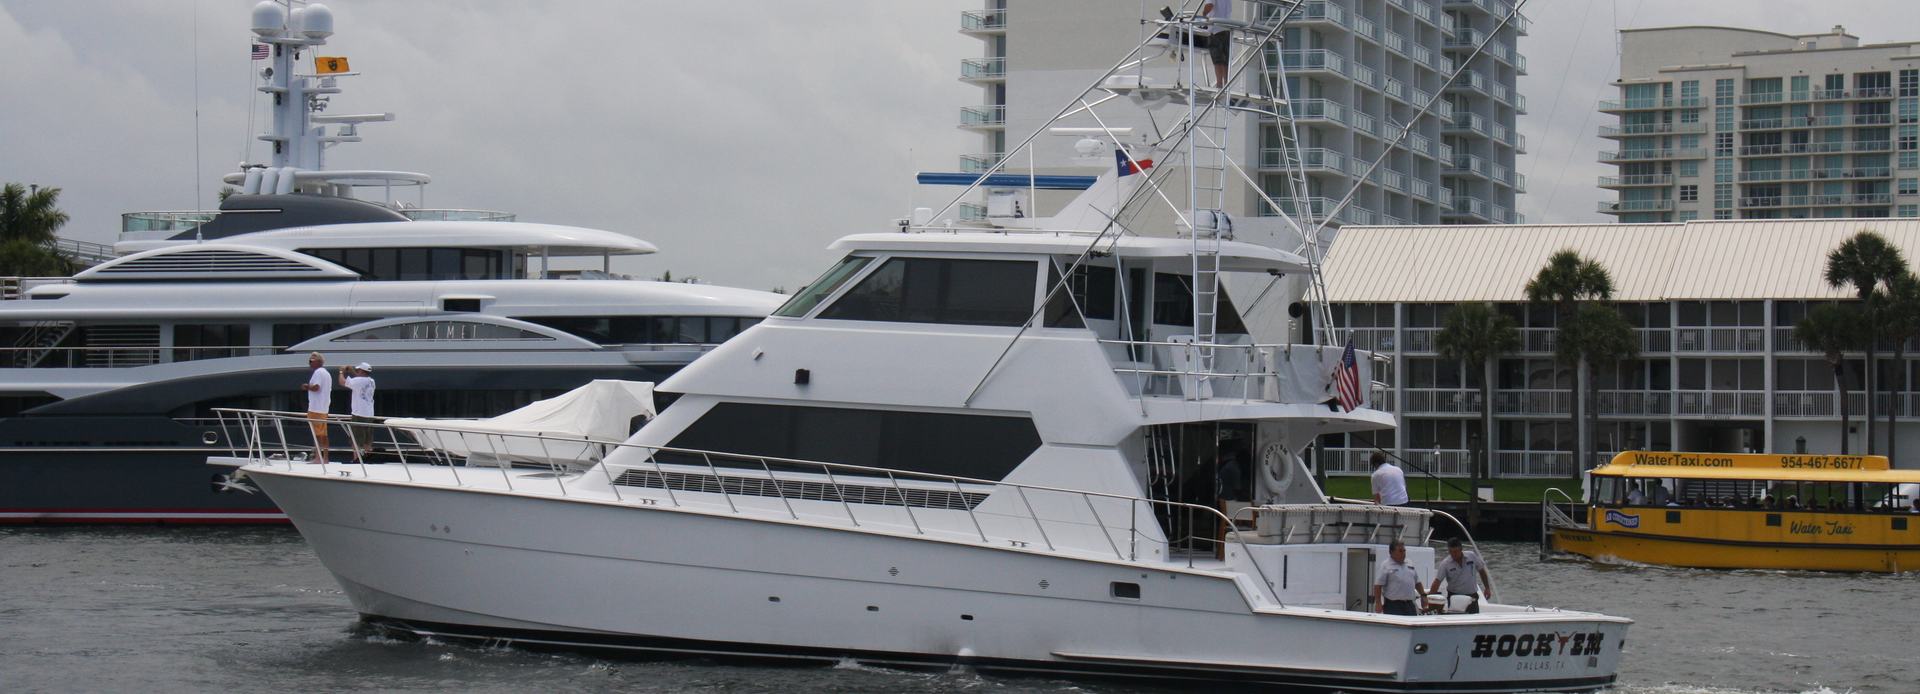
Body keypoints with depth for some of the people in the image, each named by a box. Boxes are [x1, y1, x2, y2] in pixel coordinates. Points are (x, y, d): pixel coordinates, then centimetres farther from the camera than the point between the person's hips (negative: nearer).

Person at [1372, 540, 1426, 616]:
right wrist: (1378, 603, -18)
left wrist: (1423, 595, 14)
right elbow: (1378, 585, -11)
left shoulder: (1410, 565, 15)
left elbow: (1417, 582, 23)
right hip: (1393, 605, -6)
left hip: (1409, 605, 7)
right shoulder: (1386, 567, -6)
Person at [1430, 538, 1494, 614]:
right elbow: (1437, 581, -15)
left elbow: (1481, 571, 8)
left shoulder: (1472, 556, -4)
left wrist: (1487, 588, 8)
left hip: (1472, 597, 2)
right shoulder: (1445, 564, -12)